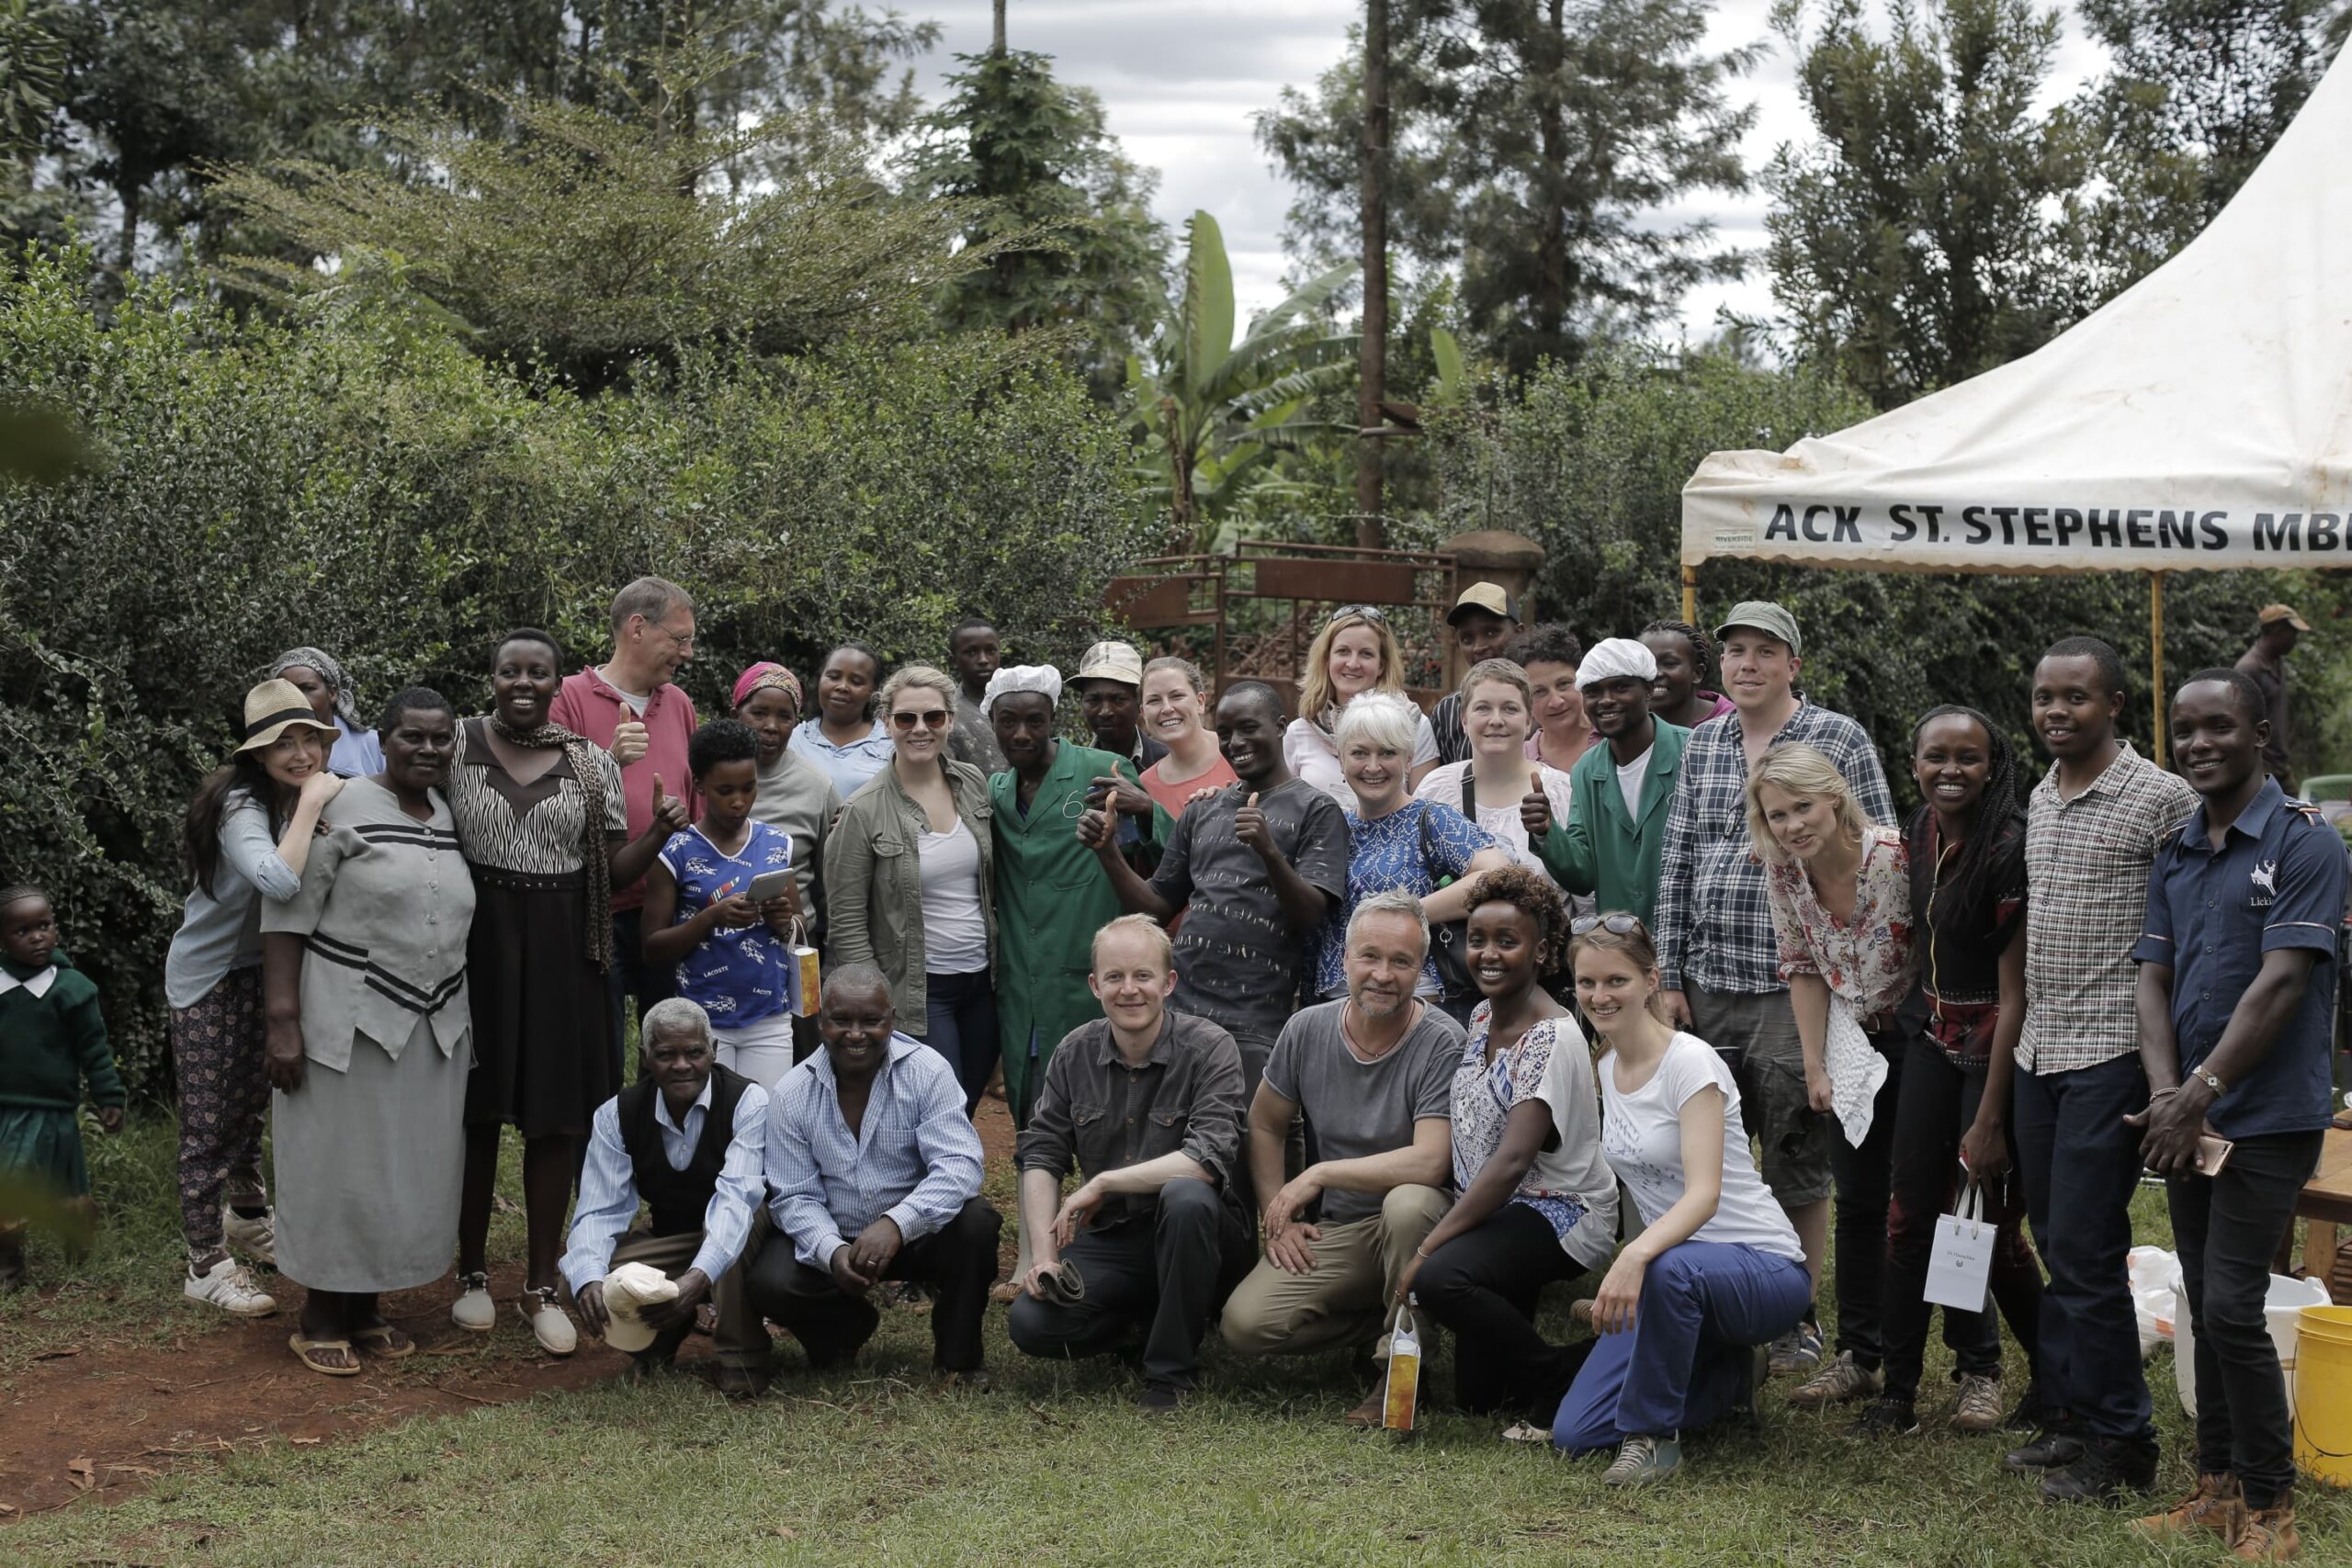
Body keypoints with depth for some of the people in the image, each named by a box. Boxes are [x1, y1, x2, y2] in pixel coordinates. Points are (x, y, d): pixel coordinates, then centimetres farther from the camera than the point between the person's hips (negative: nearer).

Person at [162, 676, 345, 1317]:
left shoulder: (315, 797, -3)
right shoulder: (241, 805, -28)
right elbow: (279, 882, -46)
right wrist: (311, 804, -39)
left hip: (263, 970, 8)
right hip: (209, 975, -8)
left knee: (250, 1103, 23)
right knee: (209, 1121, -2)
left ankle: (248, 1218, 42)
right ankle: (206, 1265, 7)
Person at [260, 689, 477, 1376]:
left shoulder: (450, 817, 9)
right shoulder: (341, 807, -10)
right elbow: (287, 915, -12)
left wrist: (465, 1016, 14)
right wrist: (283, 1021, -17)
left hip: (434, 1028, 6)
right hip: (349, 1023, -6)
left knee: (409, 1168, 10)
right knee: (341, 1167, 1)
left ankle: (367, 1307, 24)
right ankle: (320, 1317, 14)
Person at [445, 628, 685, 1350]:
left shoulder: (593, 765, 5)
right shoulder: (457, 746, 0)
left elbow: (613, 872, 7)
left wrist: (659, 832, -10)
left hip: (561, 952, 1)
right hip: (477, 942, -1)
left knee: (555, 1116, 4)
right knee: (477, 1108, 6)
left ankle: (543, 1283, 16)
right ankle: (471, 1273, 21)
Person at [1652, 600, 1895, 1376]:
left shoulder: (1840, 740, -1)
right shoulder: (1701, 746, 12)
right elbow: (1676, 864, 11)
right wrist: (1669, 977, 7)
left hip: (1798, 984, -4)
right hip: (1708, 983, 4)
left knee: (1798, 1165, 2)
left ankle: (1799, 1315, 15)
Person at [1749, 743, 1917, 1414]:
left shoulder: (1899, 858, -27)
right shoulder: (1784, 870, -9)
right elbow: (1803, 969, 2)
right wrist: (1815, 1068, -1)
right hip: (1855, 1040, 5)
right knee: (1858, 1201, 10)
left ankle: (1979, 1364, 6)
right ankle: (1860, 1357, 21)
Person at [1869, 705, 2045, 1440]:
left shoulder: (2010, 849, -21)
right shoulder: (1922, 830, 1)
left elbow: (2015, 993, -21)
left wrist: (1989, 1120, -20)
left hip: (1994, 1044, -6)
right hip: (1931, 1033, 7)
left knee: (1991, 1224, -1)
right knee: (1911, 1212, 3)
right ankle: (1898, 1391, 10)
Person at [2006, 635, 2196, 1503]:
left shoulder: (2162, 798, -10)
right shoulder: (2039, 799, 13)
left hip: (2109, 1053, -7)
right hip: (2039, 1049, 7)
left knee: (2084, 1252, -6)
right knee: (2056, 1244, 12)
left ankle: (2120, 1442, 5)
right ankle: (2070, 1415, 22)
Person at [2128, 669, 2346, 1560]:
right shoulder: (2174, 853, 11)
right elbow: (2153, 982, 7)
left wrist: (2199, 1095, -19)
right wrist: (2166, 1095, -8)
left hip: (2267, 1119, -6)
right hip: (2189, 1121, 6)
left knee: (2231, 1310, -9)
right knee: (2206, 1309, 11)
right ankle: (2218, 1488, 21)